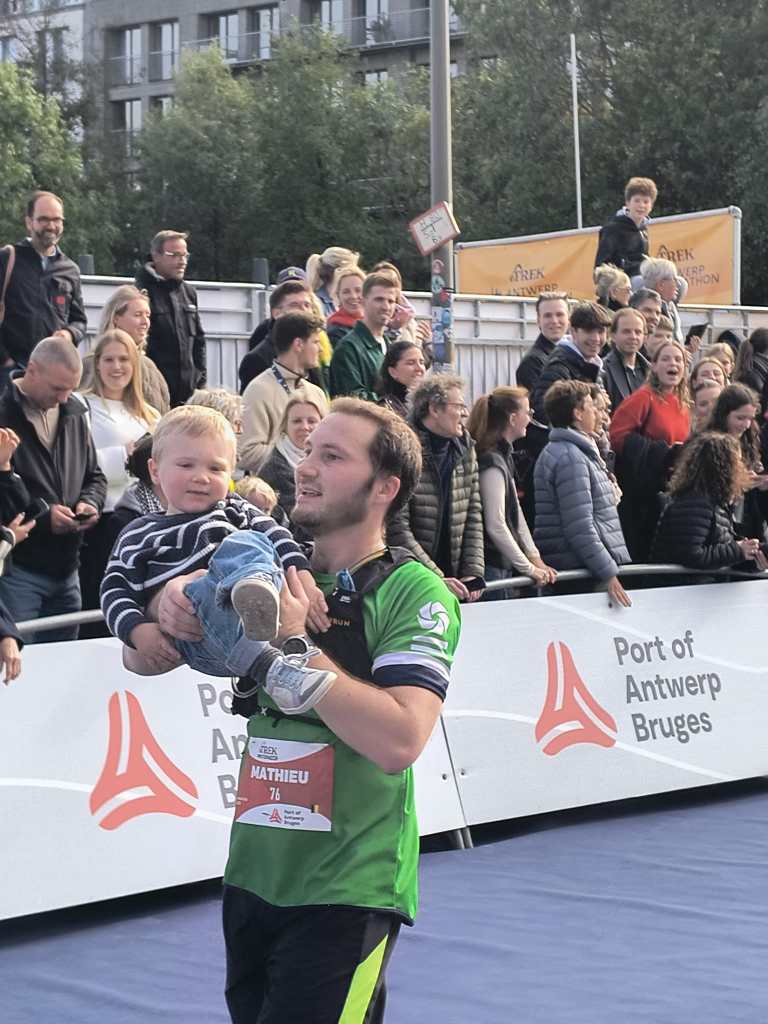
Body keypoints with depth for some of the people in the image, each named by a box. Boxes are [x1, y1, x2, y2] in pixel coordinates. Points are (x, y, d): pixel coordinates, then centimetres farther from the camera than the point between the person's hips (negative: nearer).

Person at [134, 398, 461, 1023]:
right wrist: (172, 602, -14)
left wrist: (294, 644, -23)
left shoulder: (414, 592, -11)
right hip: (253, 874, 6)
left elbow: (398, 741, -25)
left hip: (346, 890, -6)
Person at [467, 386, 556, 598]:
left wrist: (535, 558, 10)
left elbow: (516, 514, 16)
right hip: (493, 570, -9)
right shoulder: (492, 463, -16)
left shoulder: (504, 456, 14)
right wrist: (529, 568, -14)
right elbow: (496, 527, -20)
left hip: (506, 567, 9)